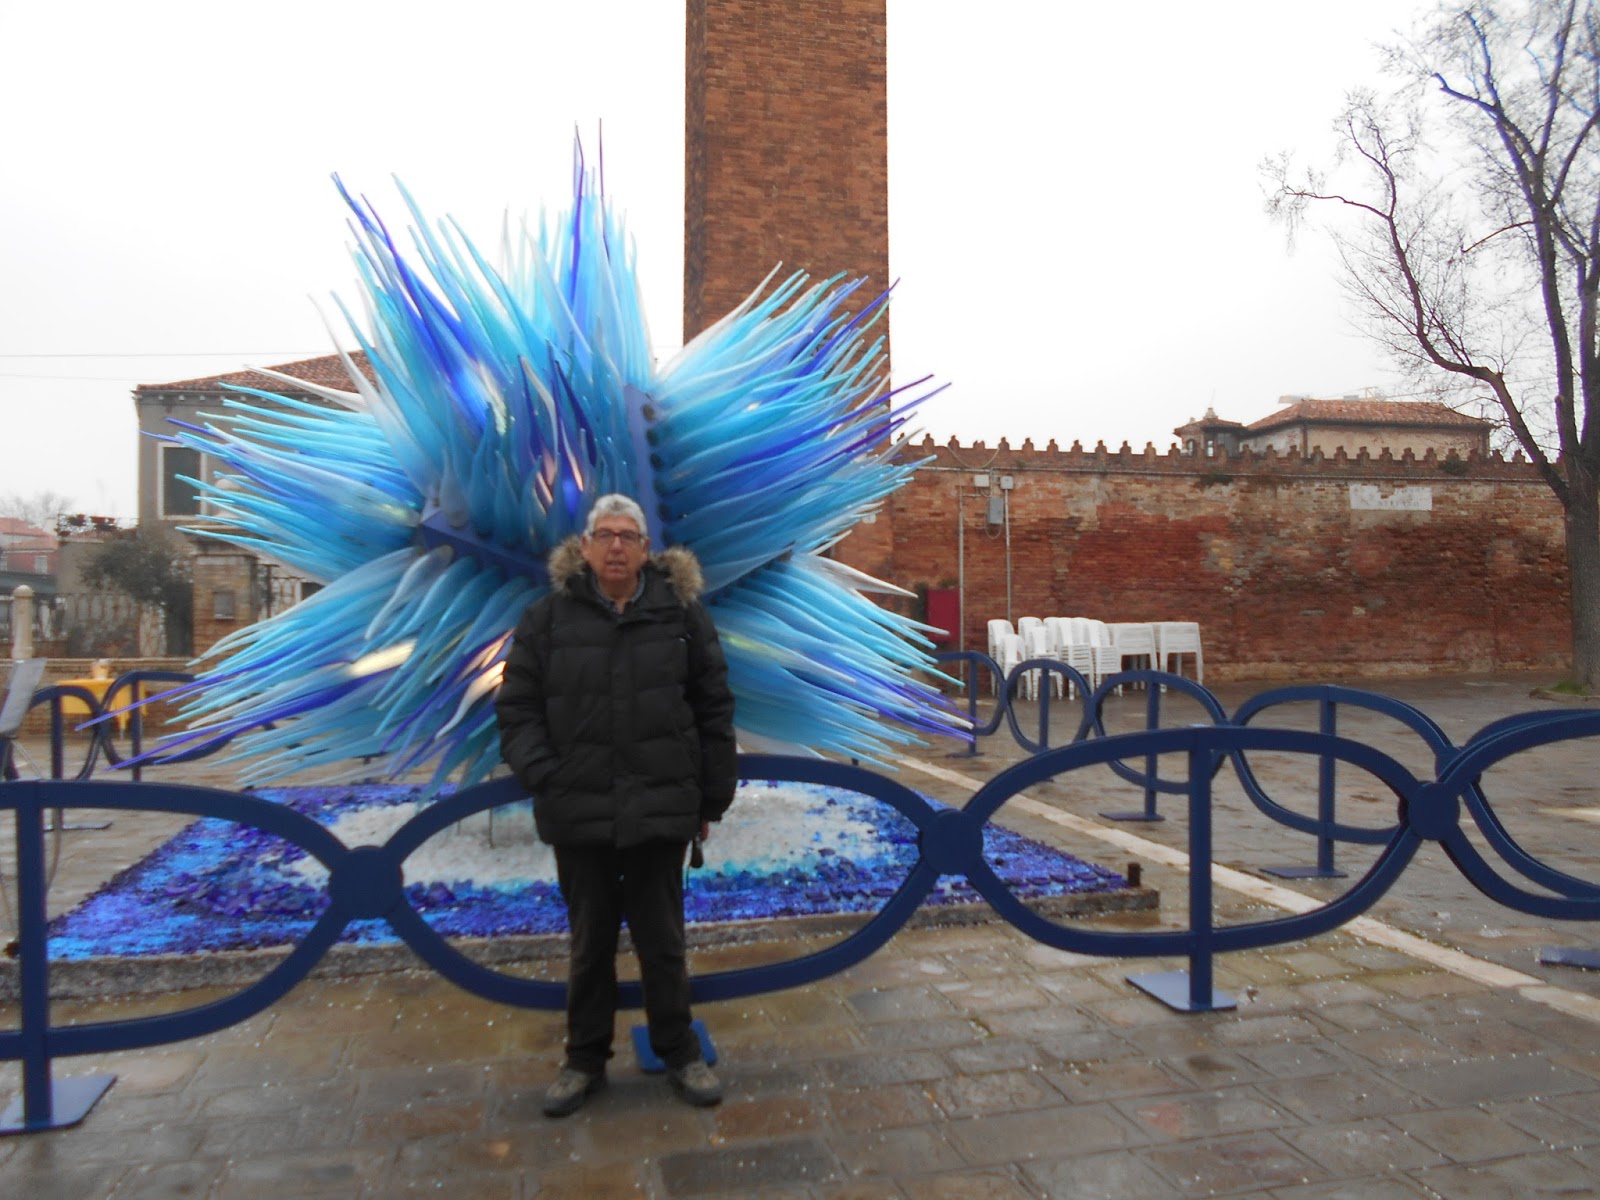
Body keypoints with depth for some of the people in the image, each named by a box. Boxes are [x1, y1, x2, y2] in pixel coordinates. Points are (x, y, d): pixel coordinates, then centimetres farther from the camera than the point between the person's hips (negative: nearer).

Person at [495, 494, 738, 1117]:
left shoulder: (681, 612, -1)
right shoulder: (548, 617, -1)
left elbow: (714, 709, 2)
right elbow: (517, 708, 2)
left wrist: (713, 796, 2)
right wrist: (544, 777, -11)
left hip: (660, 808, 0)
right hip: (579, 810, 1)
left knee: (662, 940, 12)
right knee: (590, 943, 16)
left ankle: (679, 1052, 31)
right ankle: (585, 1059, 34)